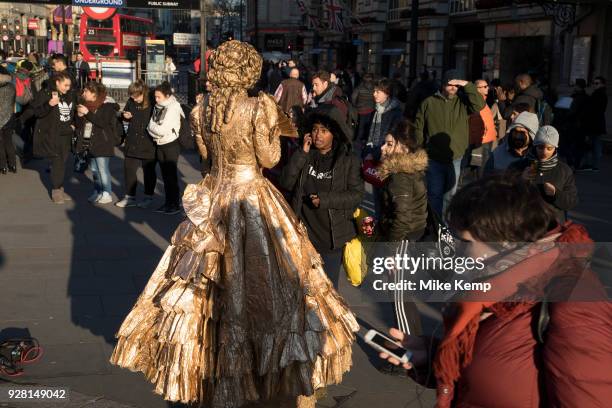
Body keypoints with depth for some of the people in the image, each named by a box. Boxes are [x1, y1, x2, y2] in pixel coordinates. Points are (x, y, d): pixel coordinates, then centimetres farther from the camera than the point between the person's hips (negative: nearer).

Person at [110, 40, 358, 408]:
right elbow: (269, 158, -12)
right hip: (252, 198, -6)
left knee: (213, 284, 16)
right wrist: (273, 122, 2)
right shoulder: (257, 108, -16)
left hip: (214, 198, 6)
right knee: (257, 280, 3)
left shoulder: (208, 107, 1)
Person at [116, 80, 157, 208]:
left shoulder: (153, 102, -15)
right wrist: (125, 116, -5)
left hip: (149, 144, -5)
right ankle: (130, 197, 22)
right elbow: (125, 115, 17)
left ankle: (149, 197, 24)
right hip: (132, 142, 5)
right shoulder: (131, 102, 1)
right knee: (128, 169, 9)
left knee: (149, 171, 9)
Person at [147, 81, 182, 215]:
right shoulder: (157, 108, 8)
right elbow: (151, 125, 8)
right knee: (165, 175, 11)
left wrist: (152, 127, -5)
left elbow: (163, 130, -19)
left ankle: (176, 204, 7)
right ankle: (168, 203, 19)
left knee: (171, 175, -1)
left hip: (170, 145, -7)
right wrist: (154, 129, -10)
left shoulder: (173, 108, -15)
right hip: (160, 145, 7)